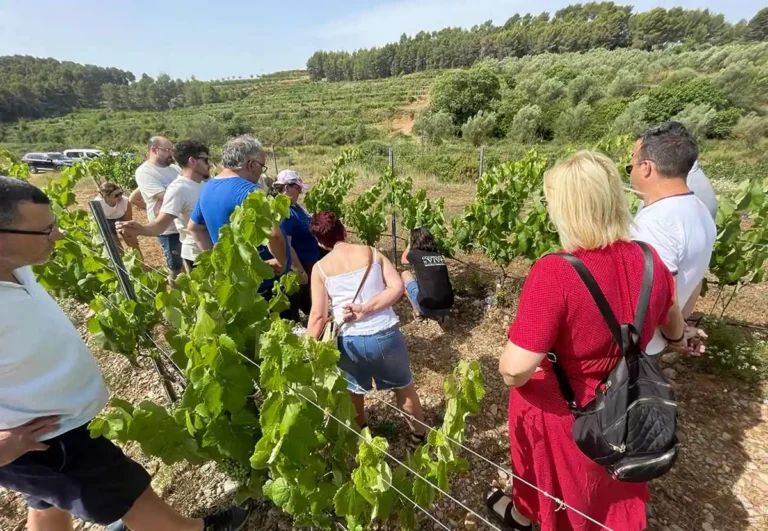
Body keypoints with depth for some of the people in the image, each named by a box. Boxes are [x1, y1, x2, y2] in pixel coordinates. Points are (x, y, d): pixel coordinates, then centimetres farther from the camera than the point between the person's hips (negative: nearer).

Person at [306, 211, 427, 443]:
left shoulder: (320, 268, -3)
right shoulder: (371, 252, 0)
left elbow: (318, 315, -7)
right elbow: (397, 287, -11)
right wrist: (365, 309, -13)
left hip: (351, 341, 0)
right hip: (386, 334, 0)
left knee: (354, 392, 29)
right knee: (404, 386, 25)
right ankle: (419, 433, 45)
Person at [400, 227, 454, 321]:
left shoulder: (415, 254, -1)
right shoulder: (440, 256, 12)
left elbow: (403, 260, 24)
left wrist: (410, 244, 35)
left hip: (427, 308, -5)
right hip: (446, 307, 5)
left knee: (405, 274, 16)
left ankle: (418, 312, 16)